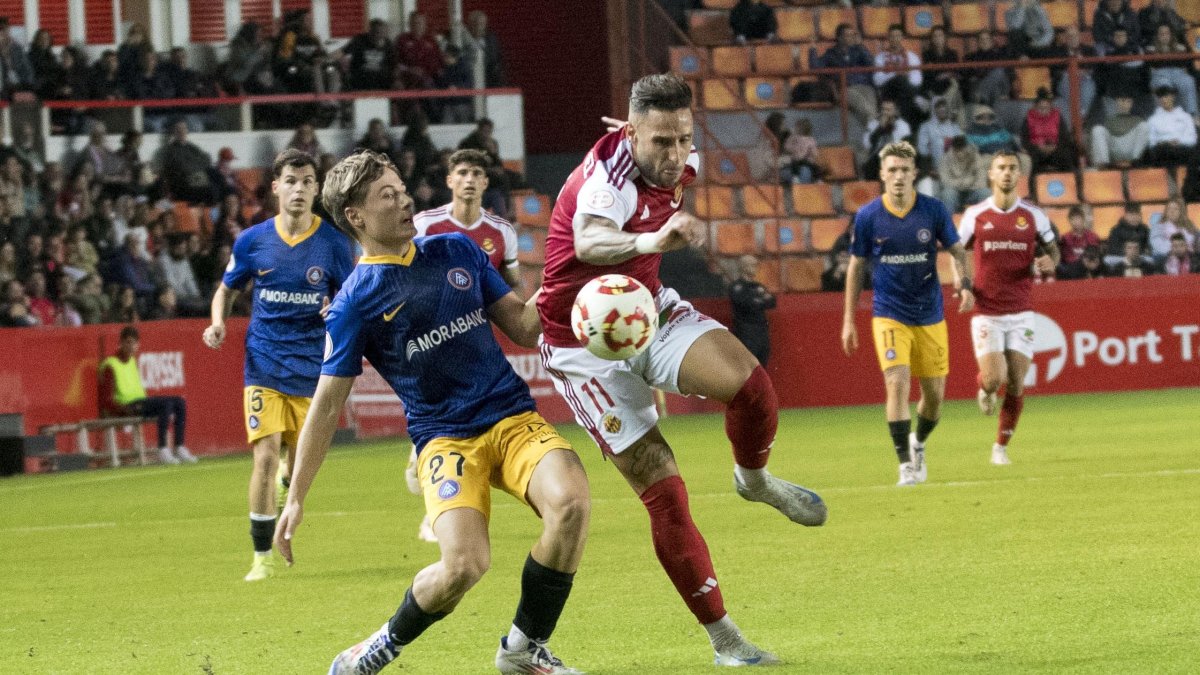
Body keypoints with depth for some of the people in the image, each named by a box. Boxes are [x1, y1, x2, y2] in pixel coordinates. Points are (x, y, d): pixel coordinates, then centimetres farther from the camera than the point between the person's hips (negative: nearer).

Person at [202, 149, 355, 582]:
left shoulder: (333, 243, -3)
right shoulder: (253, 241, -1)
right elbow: (227, 289, 14)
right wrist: (218, 322, -6)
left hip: (312, 366, 0)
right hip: (265, 364, 0)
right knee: (266, 457, -13)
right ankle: (262, 557, -3)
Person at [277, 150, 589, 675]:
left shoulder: (456, 252, 11)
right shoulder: (355, 302, -2)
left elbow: (523, 326, 16)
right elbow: (327, 403, 0)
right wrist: (296, 499, -3)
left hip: (514, 418, 4)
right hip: (445, 438, -4)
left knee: (570, 503, -27)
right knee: (464, 565, -27)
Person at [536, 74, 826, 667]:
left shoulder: (680, 163, -6)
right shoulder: (610, 174, -29)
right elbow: (588, 241, -53)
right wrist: (649, 240, -70)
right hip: (587, 345, -6)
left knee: (749, 382, -24)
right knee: (663, 493, -8)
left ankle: (755, 481, 7)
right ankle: (723, 639, 3)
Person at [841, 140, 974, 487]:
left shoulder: (934, 210, -5)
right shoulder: (867, 217, -5)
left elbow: (957, 250, 5)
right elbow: (856, 266, 5)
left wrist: (964, 283, -16)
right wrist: (849, 320, 4)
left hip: (930, 315, 2)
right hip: (889, 315, -2)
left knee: (935, 393, 6)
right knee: (897, 383, -18)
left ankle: (918, 444, 36)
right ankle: (906, 465, -12)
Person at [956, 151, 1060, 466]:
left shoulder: (1033, 215, 3)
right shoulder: (975, 214, 1)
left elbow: (1052, 249, 16)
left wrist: (1050, 263, -8)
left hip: (1020, 313, 1)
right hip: (986, 313, -1)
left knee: (1016, 385, -2)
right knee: (994, 378, -15)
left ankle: (1001, 447, 14)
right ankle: (984, 389, 23)